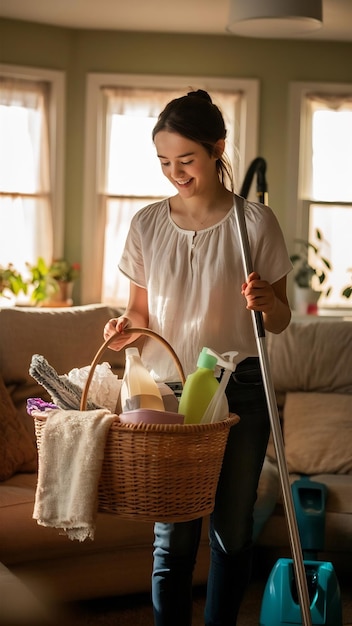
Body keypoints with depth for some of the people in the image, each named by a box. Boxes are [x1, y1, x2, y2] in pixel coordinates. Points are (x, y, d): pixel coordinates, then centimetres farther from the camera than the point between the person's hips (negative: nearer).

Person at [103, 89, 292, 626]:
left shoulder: (255, 222, -4)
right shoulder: (147, 224, 4)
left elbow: (280, 321, 1)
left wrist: (267, 302, -21)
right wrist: (128, 326, -10)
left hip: (239, 390, -1)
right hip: (166, 387, 2)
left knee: (232, 529, 8)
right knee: (171, 534, 2)